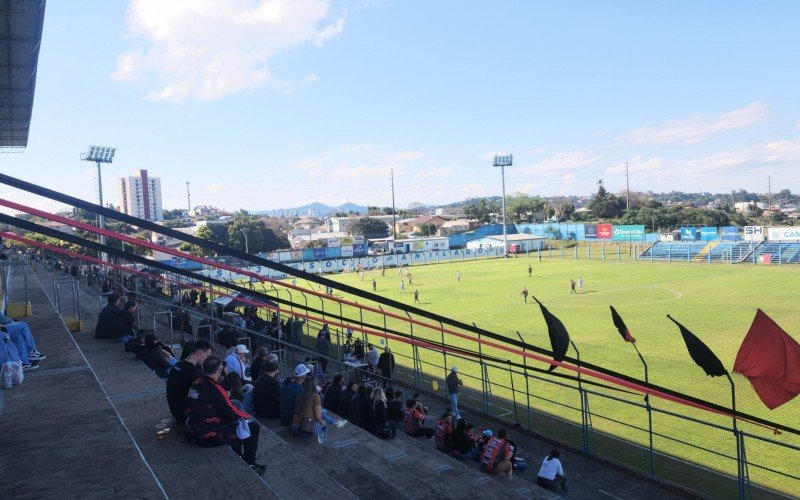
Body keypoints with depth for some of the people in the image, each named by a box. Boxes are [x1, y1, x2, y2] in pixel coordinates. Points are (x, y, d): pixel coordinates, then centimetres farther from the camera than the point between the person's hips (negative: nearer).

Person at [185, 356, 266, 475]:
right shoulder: (214, 389, -23)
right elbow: (232, 414, -16)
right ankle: (249, 464, 15)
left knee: (233, 423, 29)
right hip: (209, 436, -9)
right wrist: (247, 415, 2)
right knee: (253, 426, 1)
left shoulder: (197, 383, 2)